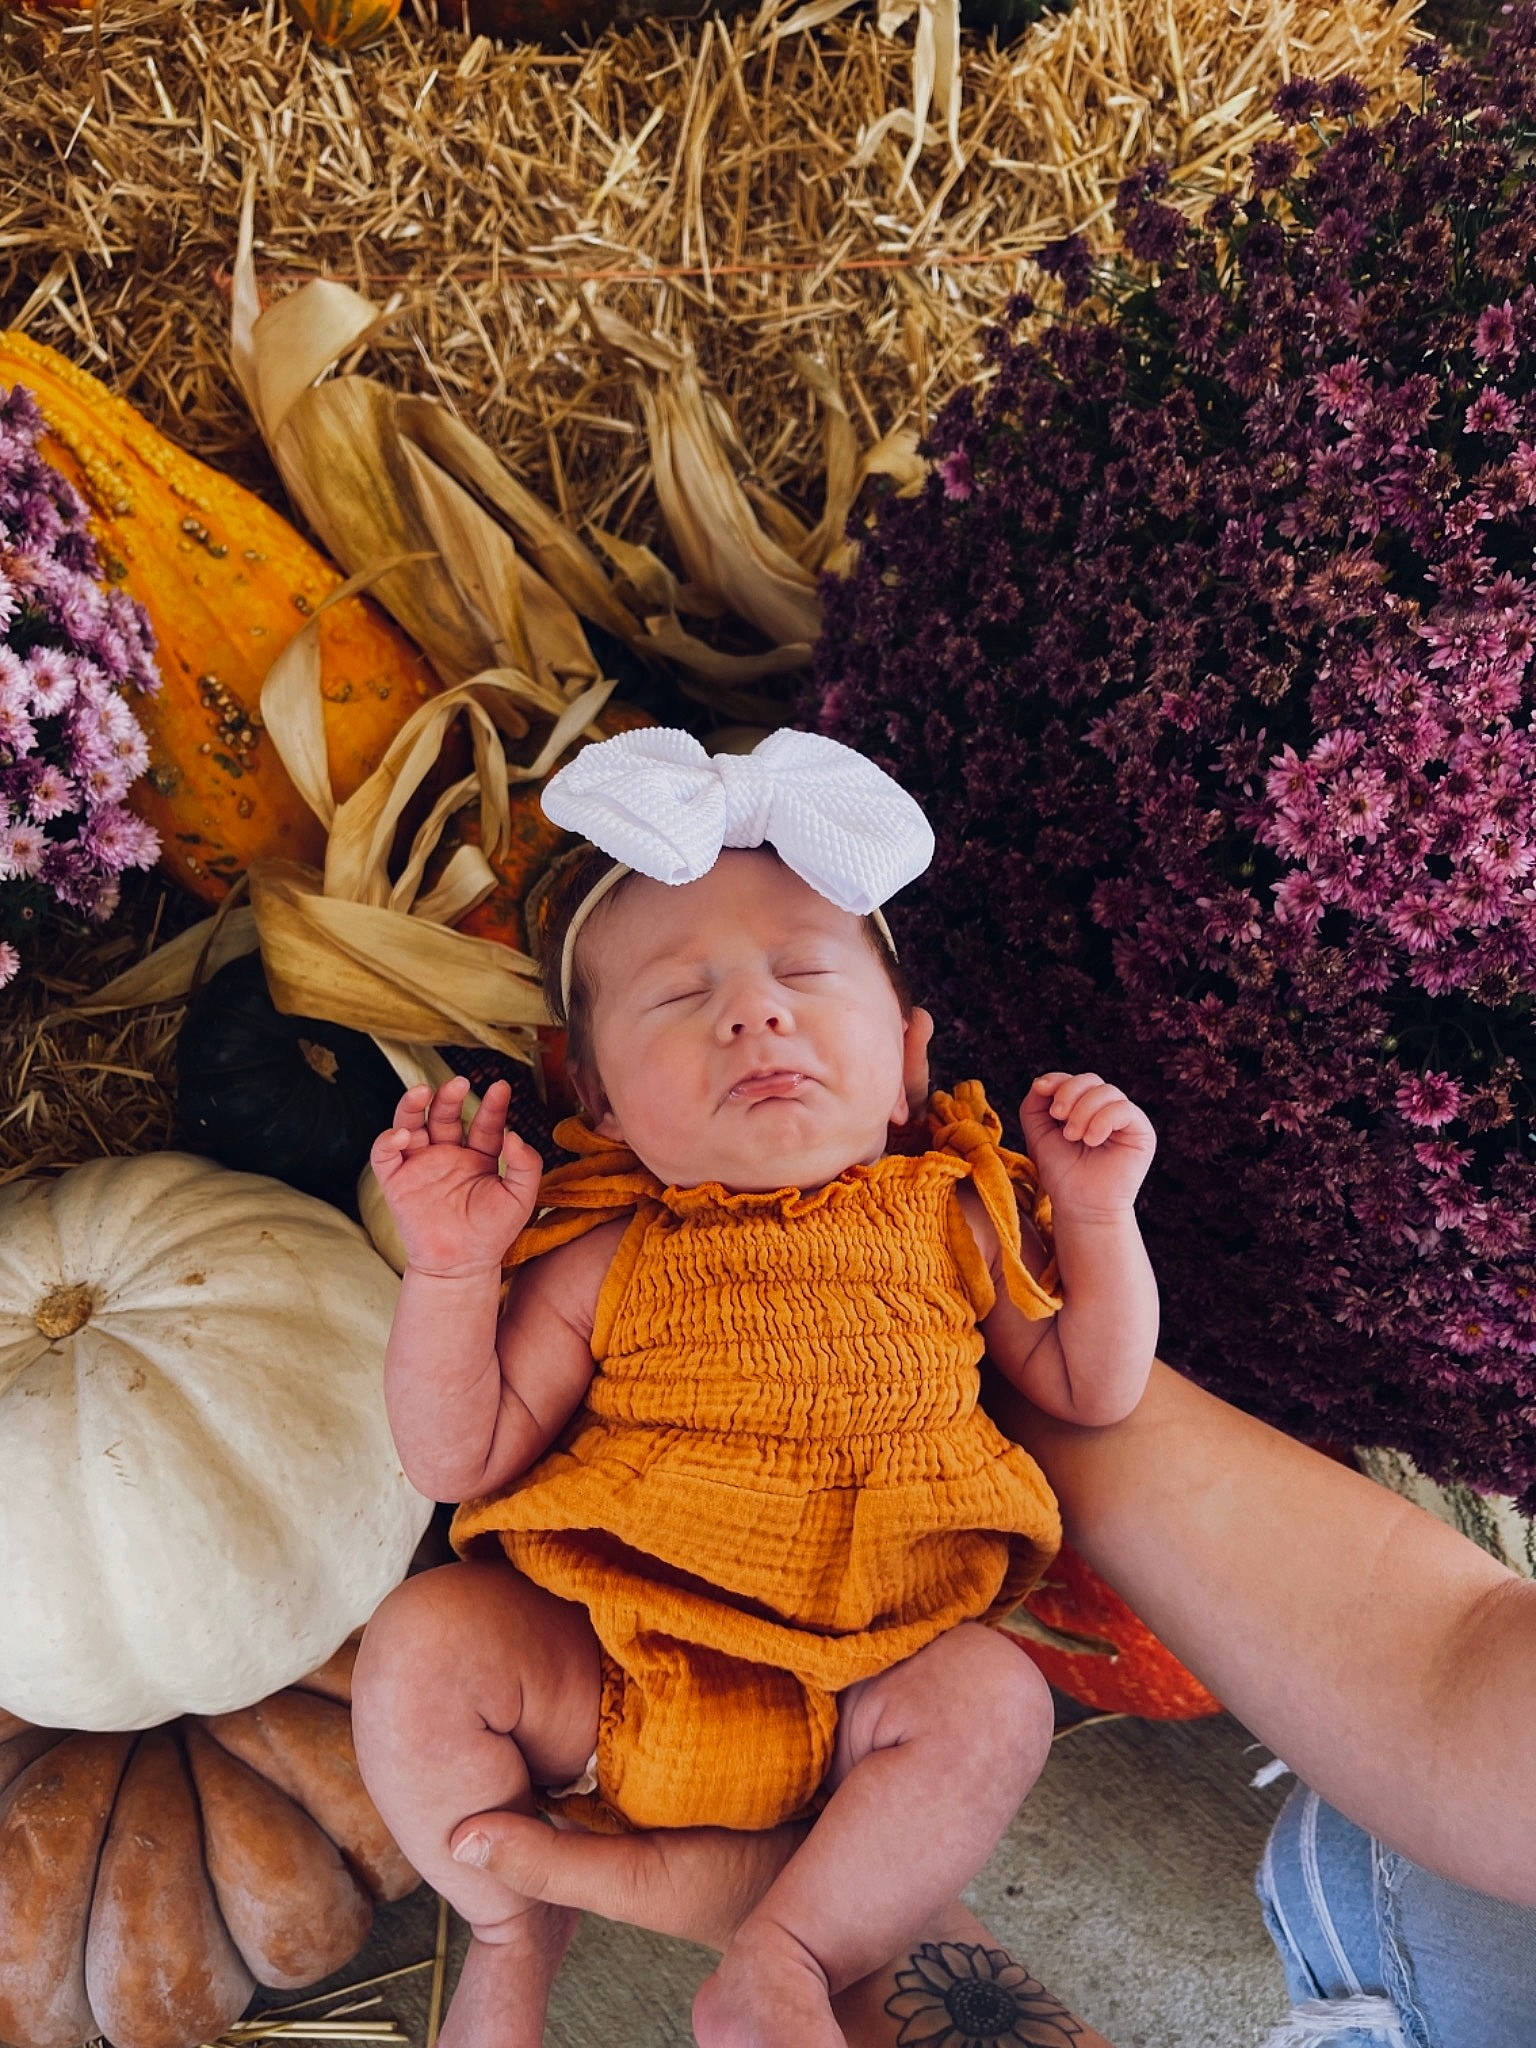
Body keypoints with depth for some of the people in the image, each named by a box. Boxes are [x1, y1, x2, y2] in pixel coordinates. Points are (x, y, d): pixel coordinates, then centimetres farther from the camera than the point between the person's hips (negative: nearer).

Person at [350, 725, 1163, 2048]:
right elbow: (459, 1459, -4)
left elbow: (1095, 1389, 10)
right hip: (608, 1675, 0)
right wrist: (451, 1271, -18)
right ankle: (509, 1931, 9)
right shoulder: (604, 1257, -3)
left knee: (994, 1697, -24)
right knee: (421, 1644, -17)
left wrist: (1097, 1214, -4)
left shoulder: (949, 1216, 2)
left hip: (852, 1692, 0)